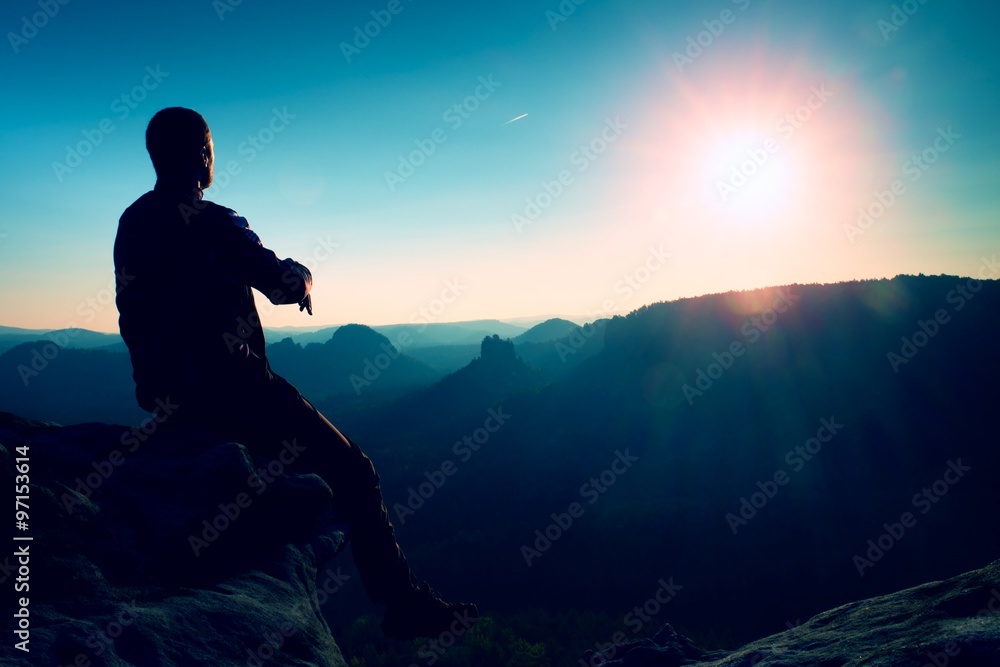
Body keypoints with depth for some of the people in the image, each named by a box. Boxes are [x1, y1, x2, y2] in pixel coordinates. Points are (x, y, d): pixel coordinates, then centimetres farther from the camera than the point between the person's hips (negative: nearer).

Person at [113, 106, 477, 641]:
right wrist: (301, 275, -4)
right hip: (227, 390, -9)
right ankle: (405, 605, 1)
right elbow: (282, 283, -21)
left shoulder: (130, 223, 10)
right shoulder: (211, 222, -15)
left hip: (163, 394, 9)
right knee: (350, 470, -3)